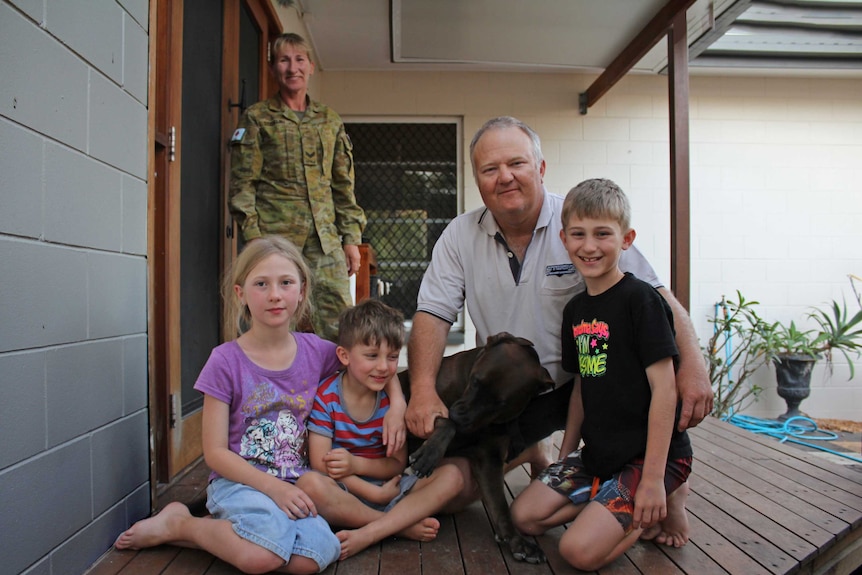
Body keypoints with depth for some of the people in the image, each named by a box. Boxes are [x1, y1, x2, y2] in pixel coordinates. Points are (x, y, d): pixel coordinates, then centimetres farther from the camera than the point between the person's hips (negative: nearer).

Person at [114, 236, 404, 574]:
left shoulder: (316, 351, 2)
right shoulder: (225, 362, -7)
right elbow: (215, 452, -6)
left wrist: (397, 403, -1)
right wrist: (273, 487, -16)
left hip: (294, 485, 3)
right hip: (239, 481, -3)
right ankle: (177, 523, -2)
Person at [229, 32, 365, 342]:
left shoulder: (331, 121, 17)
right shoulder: (256, 118, 7)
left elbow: (344, 186, 17)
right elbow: (242, 183, 1)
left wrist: (351, 238, 9)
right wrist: (253, 237, -9)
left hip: (325, 238, 3)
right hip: (275, 236, -3)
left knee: (340, 326, -3)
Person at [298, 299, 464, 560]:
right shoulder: (325, 397, -8)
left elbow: (398, 464, 0)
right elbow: (320, 463, -13)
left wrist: (356, 464, -20)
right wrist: (373, 493, -19)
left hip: (386, 487, 3)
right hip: (343, 492, -3)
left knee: (450, 475, -17)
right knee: (310, 483, -37)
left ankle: (367, 535, -30)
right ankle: (403, 525, -22)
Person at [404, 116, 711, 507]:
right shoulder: (460, 236, -2)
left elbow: (655, 296, -13)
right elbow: (433, 314, -5)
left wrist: (692, 364, -29)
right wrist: (423, 389, -21)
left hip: (582, 385, -2)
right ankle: (528, 453, 26)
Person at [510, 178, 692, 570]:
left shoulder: (640, 299, -17)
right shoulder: (575, 309, 7)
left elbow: (664, 388, -19)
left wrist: (653, 479, -20)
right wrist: (566, 454, 16)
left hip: (649, 454, -8)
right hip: (598, 453, 8)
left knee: (581, 550, -17)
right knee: (525, 516, 3)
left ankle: (668, 501, 6)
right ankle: (629, 508, 12)